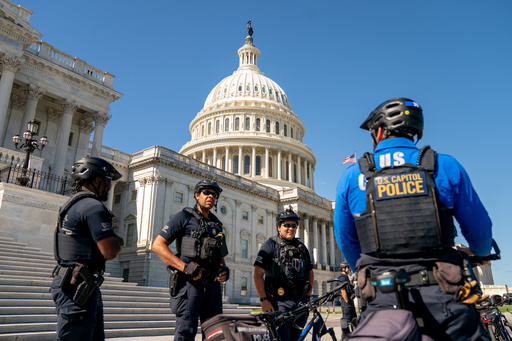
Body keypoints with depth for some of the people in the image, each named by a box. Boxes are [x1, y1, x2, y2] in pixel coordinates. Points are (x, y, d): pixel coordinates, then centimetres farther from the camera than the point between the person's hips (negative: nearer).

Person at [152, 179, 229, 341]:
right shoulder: (184, 217, 1)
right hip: (189, 282, -6)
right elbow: (158, 245, -7)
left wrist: (223, 270, 4)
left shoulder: (216, 225, 21)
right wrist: (185, 266, -17)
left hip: (213, 285, 6)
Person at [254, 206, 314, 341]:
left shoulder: (301, 247, 16)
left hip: (300, 303, 5)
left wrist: (308, 296, 11)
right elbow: (258, 274, -6)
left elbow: (310, 273, 23)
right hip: (279, 302, -5)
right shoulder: (271, 245, 0)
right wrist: (264, 300, -12)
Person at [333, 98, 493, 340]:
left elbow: (346, 241, 11)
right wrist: (480, 252, 33)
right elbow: (479, 230, 9)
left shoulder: (351, 177, 2)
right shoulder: (445, 166, 1)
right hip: (442, 295, 0)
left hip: (383, 300, 0)